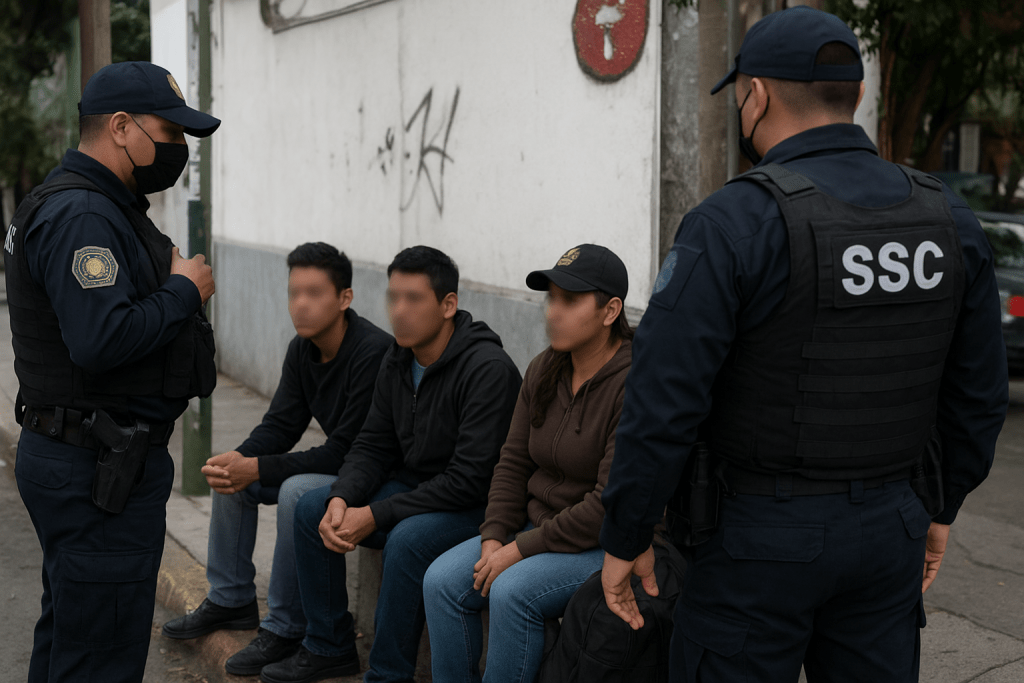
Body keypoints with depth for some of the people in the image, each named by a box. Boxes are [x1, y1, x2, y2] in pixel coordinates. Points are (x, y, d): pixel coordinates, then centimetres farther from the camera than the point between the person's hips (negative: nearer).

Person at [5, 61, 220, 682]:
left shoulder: (101, 206, 17)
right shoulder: (80, 217, -19)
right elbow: (100, 339, -29)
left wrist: (168, 276, 4)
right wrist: (184, 290, -16)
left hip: (80, 461, 11)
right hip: (98, 469, -11)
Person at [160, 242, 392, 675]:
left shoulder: (373, 354, -28)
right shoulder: (303, 349, 0)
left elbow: (347, 451, -29)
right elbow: (281, 424, 4)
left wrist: (257, 469, -27)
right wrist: (236, 459, -18)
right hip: (337, 463, 9)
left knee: (297, 491, -32)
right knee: (231, 475, 5)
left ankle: (285, 630, -17)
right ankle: (230, 601, 18)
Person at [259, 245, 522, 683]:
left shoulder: (487, 369, -23)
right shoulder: (398, 360, 2)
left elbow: (469, 478, -26)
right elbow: (373, 445, 8)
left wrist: (375, 515, -25)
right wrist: (341, 499, -14)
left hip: (476, 505, -8)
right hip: (414, 485, 8)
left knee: (406, 540, -34)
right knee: (310, 509, -2)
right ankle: (328, 648, 12)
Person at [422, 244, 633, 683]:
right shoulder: (543, 370, 5)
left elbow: (610, 505, -23)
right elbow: (513, 463, 9)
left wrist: (522, 549, -19)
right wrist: (494, 539, -6)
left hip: (605, 545, -7)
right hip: (538, 527, 7)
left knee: (512, 591, -30)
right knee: (442, 581, -11)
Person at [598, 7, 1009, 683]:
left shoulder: (731, 224, -18)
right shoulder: (947, 219, 0)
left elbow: (663, 404, -21)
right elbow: (978, 391, 7)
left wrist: (624, 539, -9)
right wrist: (939, 508, 19)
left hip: (761, 535, -5)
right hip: (887, 528, 6)